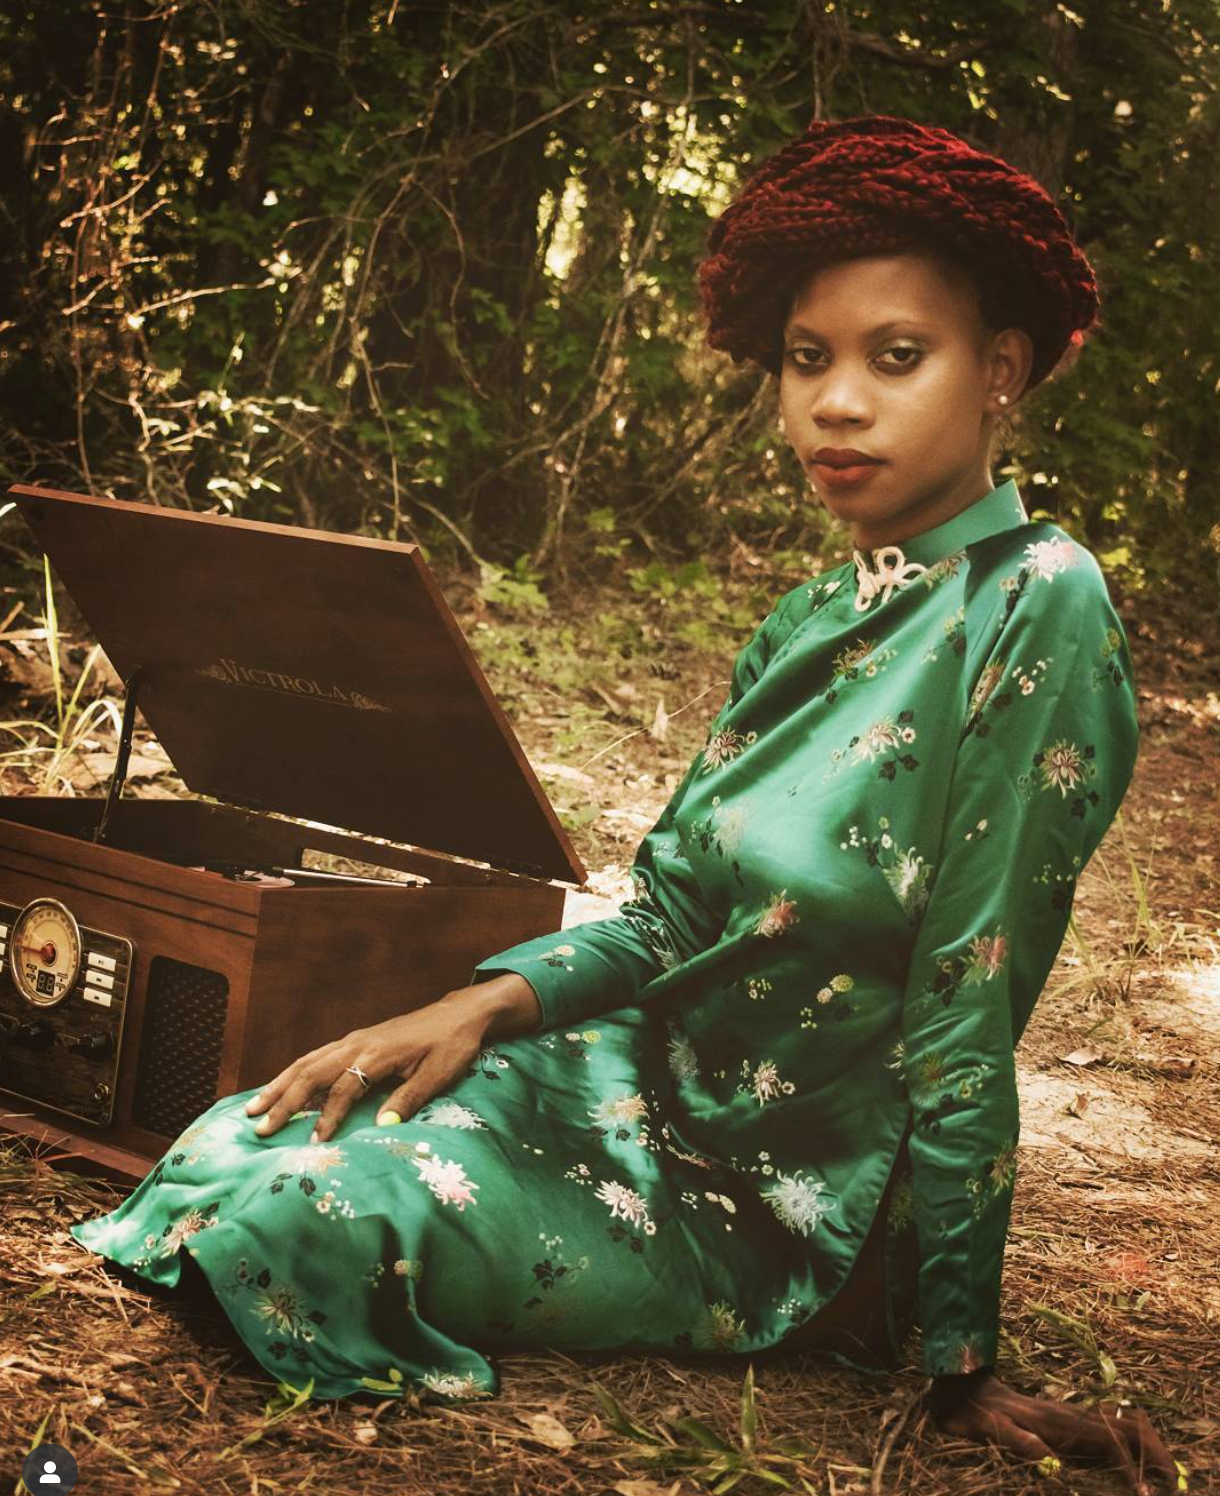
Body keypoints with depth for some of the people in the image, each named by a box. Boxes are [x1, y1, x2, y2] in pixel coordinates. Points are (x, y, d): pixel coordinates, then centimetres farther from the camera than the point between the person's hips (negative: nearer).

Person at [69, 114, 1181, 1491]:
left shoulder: (1035, 607, -19)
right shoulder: (810, 622, 6)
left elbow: (968, 1011, -20)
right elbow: (663, 920, 7)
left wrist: (959, 1362, -16)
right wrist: (491, 1001, -12)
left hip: (772, 1205, -6)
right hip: (639, 1078, 7)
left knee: (297, 1218, -17)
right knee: (234, 1149, -7)